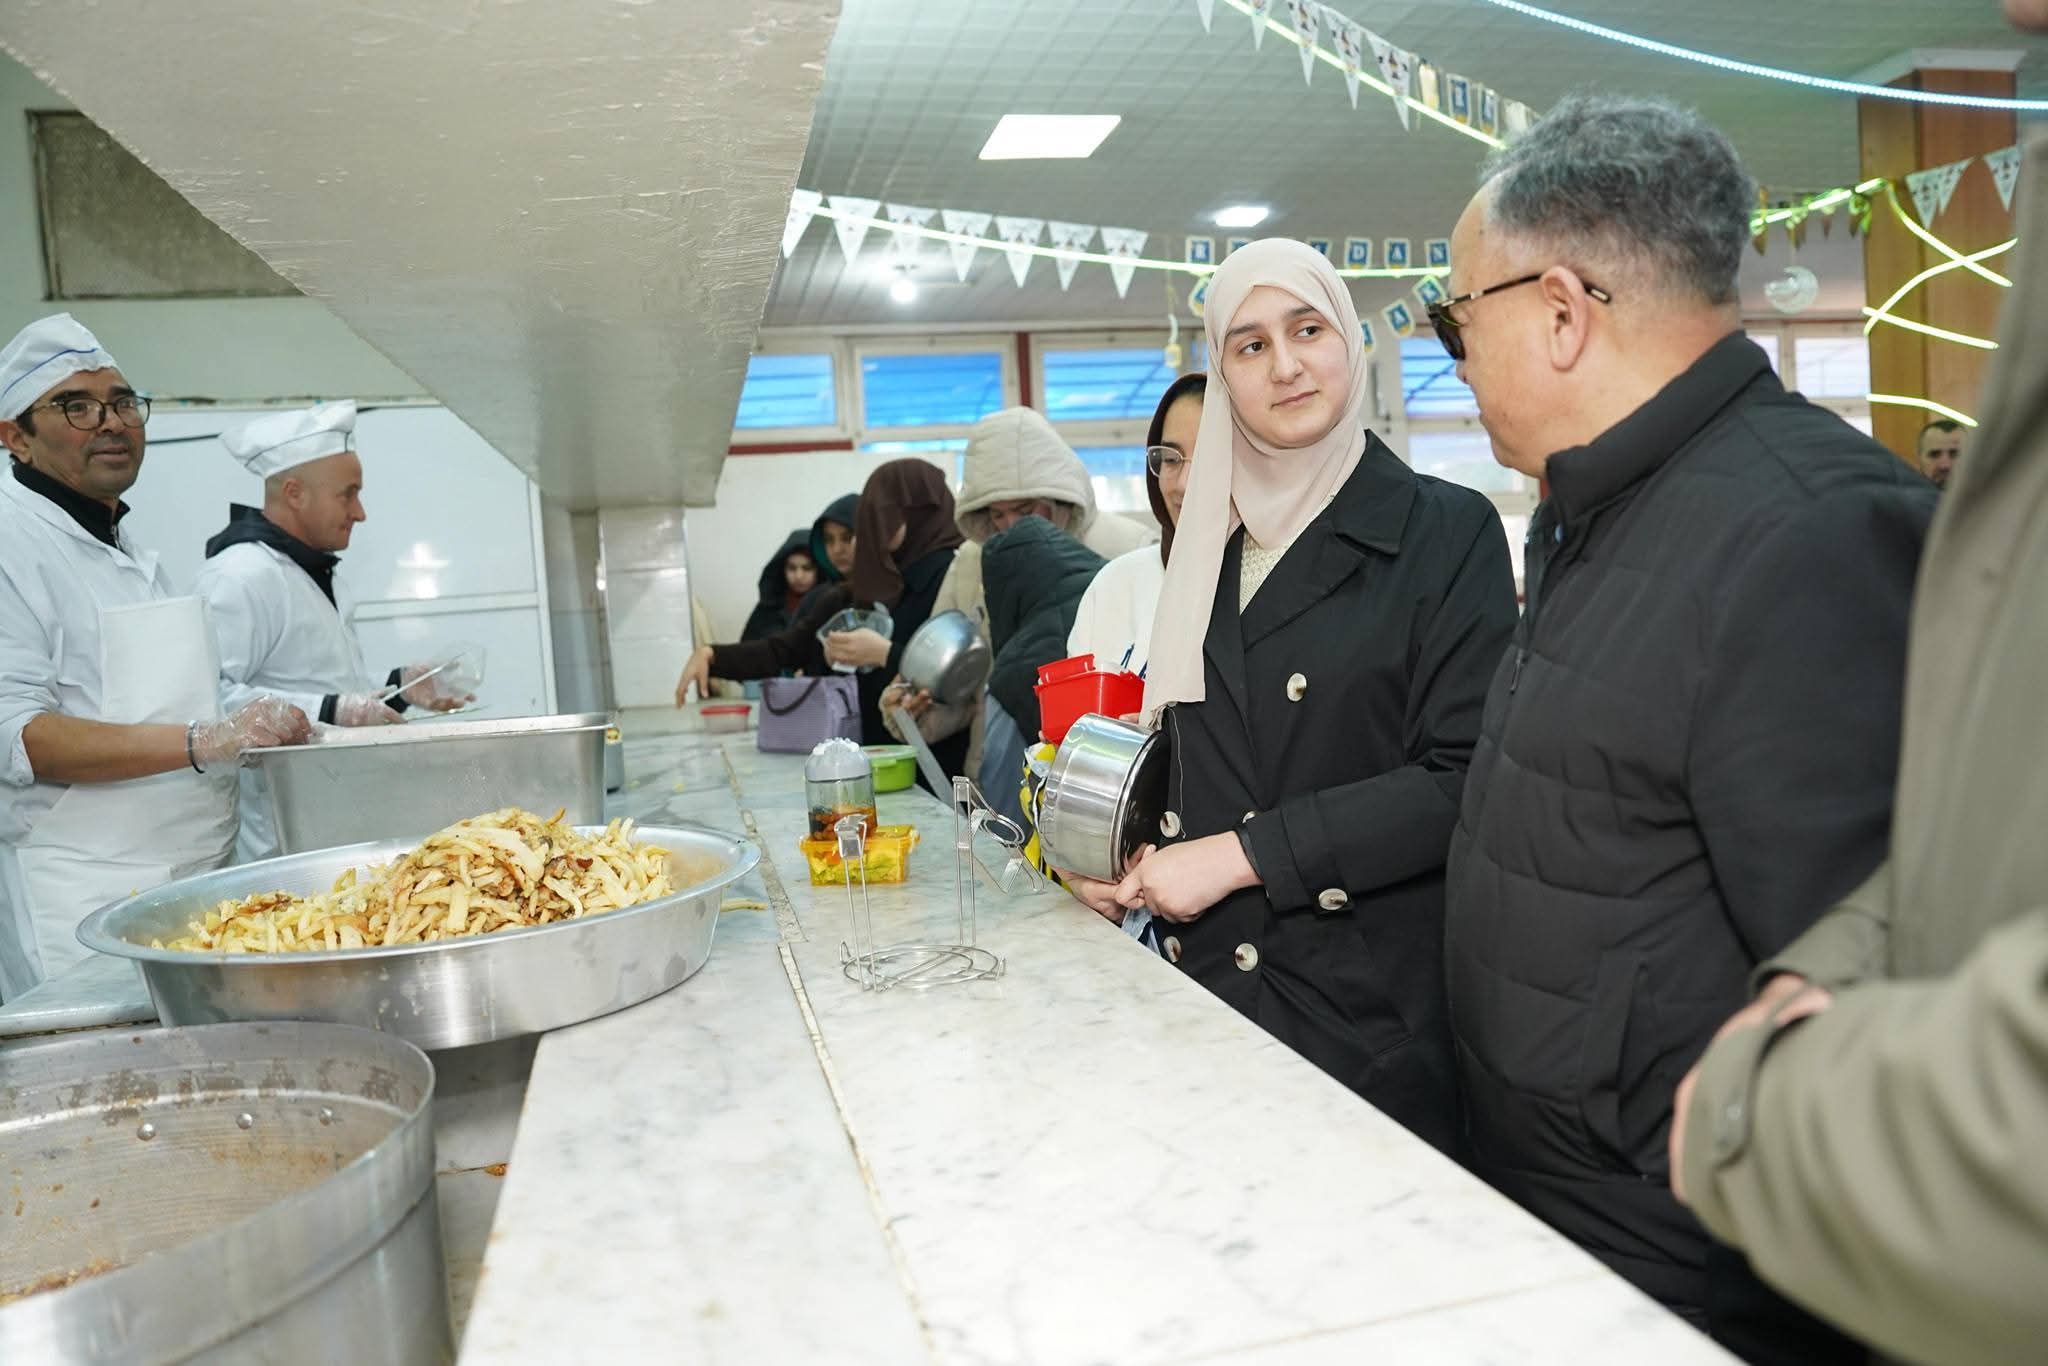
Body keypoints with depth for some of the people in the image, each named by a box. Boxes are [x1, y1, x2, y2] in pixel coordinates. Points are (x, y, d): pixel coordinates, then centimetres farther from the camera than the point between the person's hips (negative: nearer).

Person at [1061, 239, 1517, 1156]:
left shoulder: (1445, 530, -6)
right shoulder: (1209, 541, 10)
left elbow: (1462, 778, -14)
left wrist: (1246, 853, -16)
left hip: (1372, 1006, -4)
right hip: (1207, 985, 5)